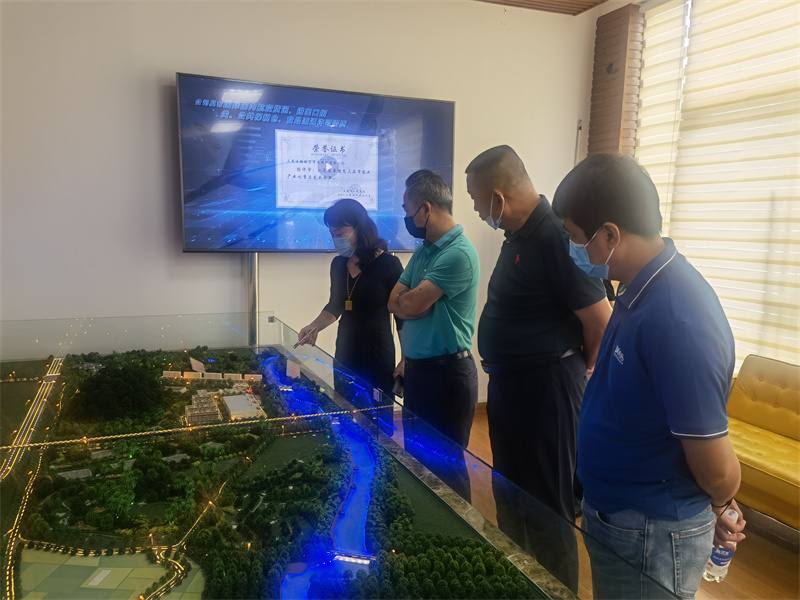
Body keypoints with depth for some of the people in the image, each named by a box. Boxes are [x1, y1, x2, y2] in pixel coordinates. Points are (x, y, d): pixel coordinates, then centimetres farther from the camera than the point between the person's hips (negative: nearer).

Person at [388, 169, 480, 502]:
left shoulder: (459, 253, -19)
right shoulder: (423, 251, 10)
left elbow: (411, 306, -22)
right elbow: (394, 302, 7)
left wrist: (405, 299, -1)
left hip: (446, 374, -9)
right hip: (417, 369, 9)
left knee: (445, 466, 6)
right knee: (417, 460, 21)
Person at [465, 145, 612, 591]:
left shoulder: (555, 238, -22)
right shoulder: (519, 235, 8)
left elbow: (601, 322, -20)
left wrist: (579, 374, -4)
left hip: (546, 391, -10)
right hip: (511, 385, 10)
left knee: (545, 505, 5)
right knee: (510, 493, 23)